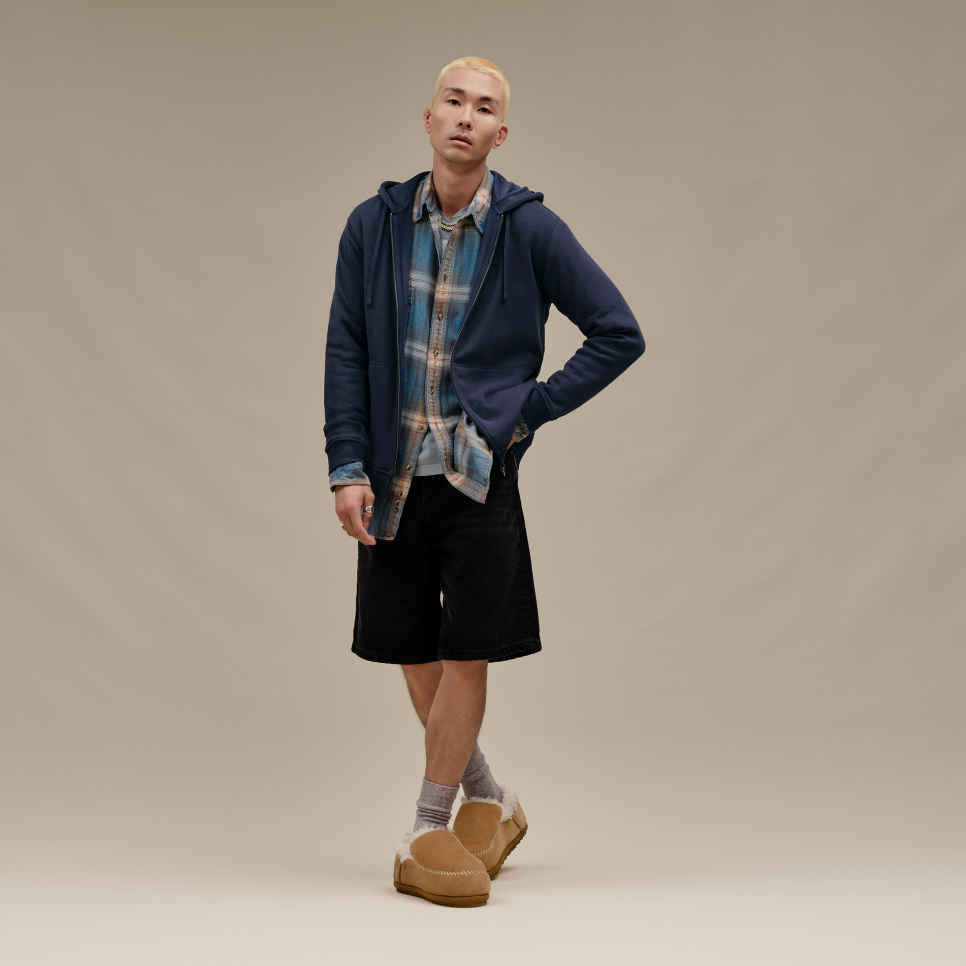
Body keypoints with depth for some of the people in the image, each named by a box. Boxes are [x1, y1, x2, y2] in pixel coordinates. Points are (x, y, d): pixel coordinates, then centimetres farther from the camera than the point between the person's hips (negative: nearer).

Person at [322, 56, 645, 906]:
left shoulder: (529, 229, -4)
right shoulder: (375, 225, 3)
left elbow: (620, 334, 0)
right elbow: (346, 351, 4)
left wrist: (534, 407, -5)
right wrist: (347, 466, -4)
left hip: (481, 469, -3)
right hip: (394, 474, 3)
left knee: (465, 654, -1)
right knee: (414, 653, 10)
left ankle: (428, 832, 13)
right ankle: (491, 800, 30)